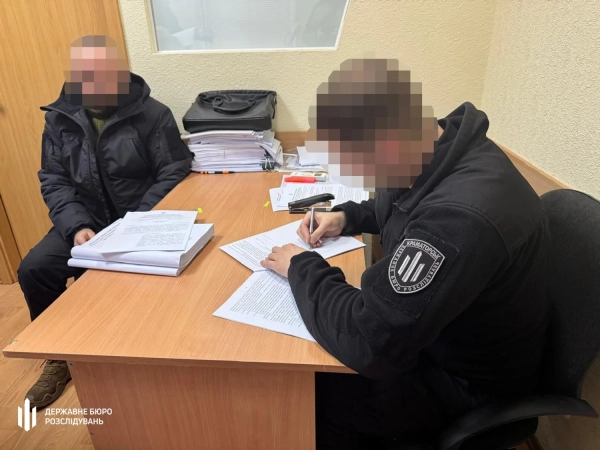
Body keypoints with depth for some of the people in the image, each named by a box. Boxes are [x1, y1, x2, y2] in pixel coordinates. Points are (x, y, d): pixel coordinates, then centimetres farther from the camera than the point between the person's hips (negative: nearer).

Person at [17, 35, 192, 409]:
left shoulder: (153, 115, -8)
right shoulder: (59, 118, 4)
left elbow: (174, 174, -12)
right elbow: (54, 181, 3)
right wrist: (76, 225, -17)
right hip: (86, 221, 4)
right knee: (34, 269, -13)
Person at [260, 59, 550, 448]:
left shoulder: (462, 215, -40)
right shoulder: (441, 149, -8)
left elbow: (370, 344, -35)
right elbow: (403, 208, 15)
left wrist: (303, 268, -20)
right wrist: (346, 217, -2)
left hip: (466, 381, -8)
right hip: (428, 334, 8)